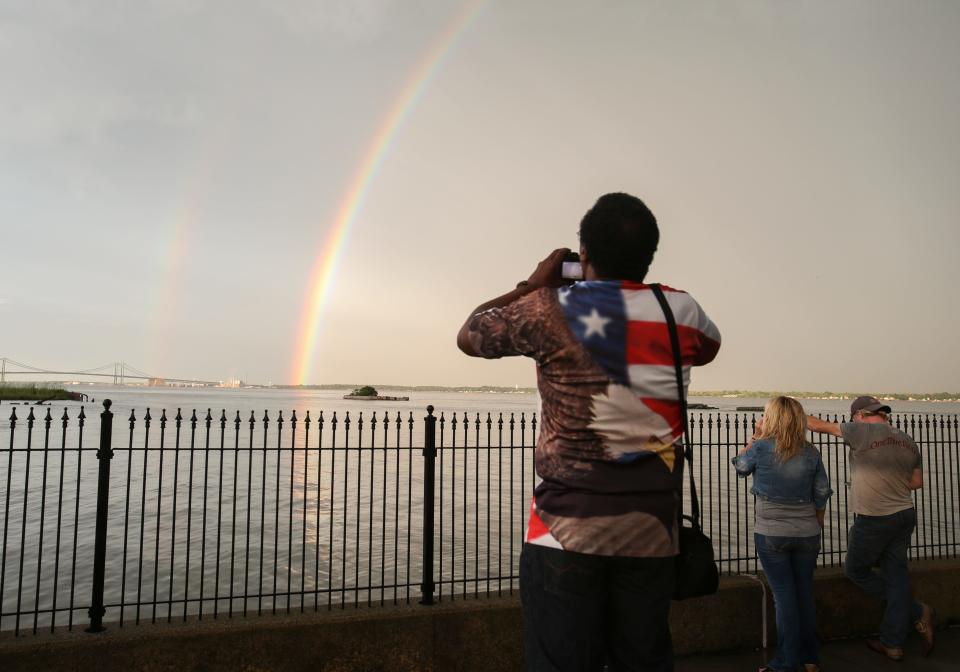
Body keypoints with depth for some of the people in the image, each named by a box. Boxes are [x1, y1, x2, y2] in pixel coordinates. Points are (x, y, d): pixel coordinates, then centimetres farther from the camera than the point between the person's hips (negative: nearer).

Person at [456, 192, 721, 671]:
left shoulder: (549, 311, -9)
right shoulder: (681, 312, 0)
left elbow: (468, 335, 6)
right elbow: (708, 346, 24)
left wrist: (534, 285, 14)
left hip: (567, 530, -3)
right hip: (651, 530, 4)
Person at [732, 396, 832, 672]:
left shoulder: (761, 447, -12)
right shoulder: (811, 452, 0)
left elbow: (740, 466, 7)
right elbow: (822, 494, 7)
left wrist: (755, 437, 11)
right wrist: (817, 527, 19)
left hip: (771, 535, -4)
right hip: (807, 533, 4)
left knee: (784, 597, 3)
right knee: (805, 594, 15)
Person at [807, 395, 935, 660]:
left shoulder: (864, 432, -15)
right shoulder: (908, 441, 6)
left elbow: (820, 425, -8)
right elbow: (917, 482, 14)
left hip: (873, 520, -7)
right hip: (905, 516, 7)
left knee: (855, 570, 12)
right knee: (895, 575, 11)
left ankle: (917, 613, 14)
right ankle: (892, 643, 18)